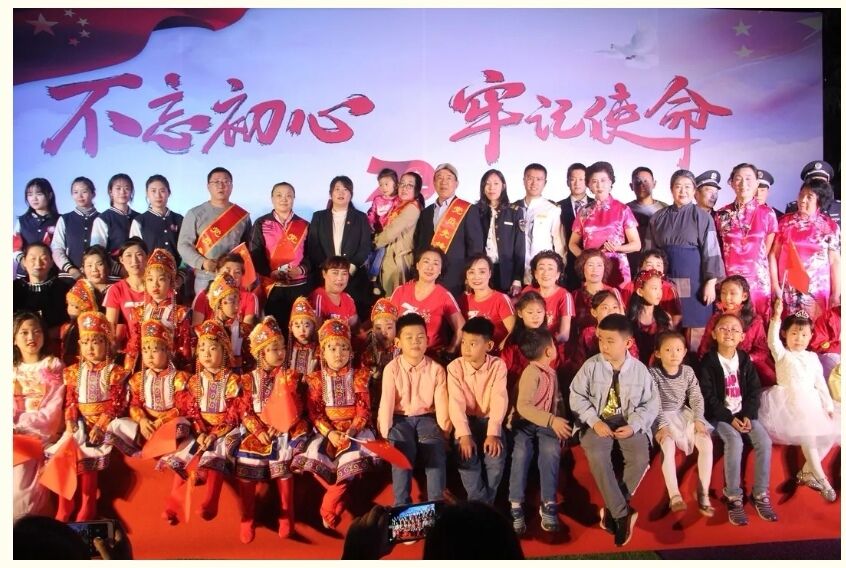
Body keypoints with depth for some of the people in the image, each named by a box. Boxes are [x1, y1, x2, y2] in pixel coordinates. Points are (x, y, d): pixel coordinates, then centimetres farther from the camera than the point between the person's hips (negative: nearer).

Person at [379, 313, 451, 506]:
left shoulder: (436, 369, -1)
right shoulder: (392, 368, -5)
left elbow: (441, 401, -4)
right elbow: (387, 401, -11)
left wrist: (443, 430, -12)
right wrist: (385, 432, -17)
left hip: (427, 418, 1)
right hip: (401, 419, -1)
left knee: (436, 451, -24)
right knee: (402, 453, -26)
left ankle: (436, 503, -17)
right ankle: (401, 505, -17)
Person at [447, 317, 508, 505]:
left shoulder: (498, 366, -10)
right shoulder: (455, 367, -10)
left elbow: (499, 400, -18)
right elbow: (456, 403, -18)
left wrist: (493, 434, -29)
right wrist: (464, 435, -30)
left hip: (490, 420, 0)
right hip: (466, 421, 0)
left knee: (496, 458, -23)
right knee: (467, 458, -25)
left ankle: (485, 505, -1)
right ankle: (480, 505, -7)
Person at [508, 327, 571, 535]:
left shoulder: (551, 372, 16)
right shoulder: (532, 373, -12)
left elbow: (557, 401, 23)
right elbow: (523, 406, -24)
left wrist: (560, 423, 6)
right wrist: (552, 420, -30)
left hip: (546, 424, 5)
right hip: (524, 423, -5)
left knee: (551, 451, -27)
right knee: (521, 452, -34)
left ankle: (548, 504, -22)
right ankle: (516, 506, -26)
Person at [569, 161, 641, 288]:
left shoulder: (623, 210, 1)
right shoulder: (585, 212, 8)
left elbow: (636, 244, 2)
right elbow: (573, 244, 15)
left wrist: (617, 247, -17)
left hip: (617, 270, -2)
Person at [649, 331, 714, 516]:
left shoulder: (688, 372, 2)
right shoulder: (653, 373, -11)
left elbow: (696, 398, 1)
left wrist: (698, 420, -14)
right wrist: (662, 426, -27)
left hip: (684, 414, 4)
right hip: (661, 416, -4)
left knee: (707, 443, -19)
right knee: (668, 444, -33)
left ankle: (703, 493, -9)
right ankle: (674, 495, -30)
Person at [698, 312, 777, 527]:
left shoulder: (745, 360, 8)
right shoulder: (708, 362, -6)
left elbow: (755, 391, 5)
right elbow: (708, 397, -10)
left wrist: (748, 416, -10)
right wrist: (730, 418, -18)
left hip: (744, 413, 4)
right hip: (719, 415, -4)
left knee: (764, 441, -20)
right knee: (735, 442, -30)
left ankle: (761, 494, -7)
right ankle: (734, 497, -19)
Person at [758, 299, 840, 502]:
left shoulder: (812, 357, 16)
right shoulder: (782, 354, 1)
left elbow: (820, 383, 15)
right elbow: (772, 341, -21)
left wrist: (828, 405, 7)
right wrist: (776, 318, -35)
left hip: (812, 402, 6)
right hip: (791, 403, -6)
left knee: (828, 433, -3)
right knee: (807, 437, -20)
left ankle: (806, 472, 7)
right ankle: (821, 479, -17)